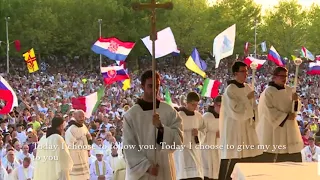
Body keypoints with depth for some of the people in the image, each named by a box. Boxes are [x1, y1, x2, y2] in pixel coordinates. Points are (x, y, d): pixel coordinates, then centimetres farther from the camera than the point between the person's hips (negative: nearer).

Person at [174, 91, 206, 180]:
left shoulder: (198, 116, 8)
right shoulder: (179, 115, -9)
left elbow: (204, 132, 13)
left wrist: (198, 133, -9)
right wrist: (190, 133, -20)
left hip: (195, 149, 6)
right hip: (182, 149, -6)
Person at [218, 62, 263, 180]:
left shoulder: (248, 88, 10)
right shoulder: (230, 90, -12)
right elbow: (235, 110, -20)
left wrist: (253, 118, 4)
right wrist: (247, 98, -15)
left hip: (247, 129, 8)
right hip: (234, 128, -8)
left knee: (250, 156, 6)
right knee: (232, 161, -8)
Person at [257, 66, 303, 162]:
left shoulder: (289, 91, 8)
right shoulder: (268, 92, -10)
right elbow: (269, 111, -17)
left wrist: (296, 100, -11)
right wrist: (286, 116, -17)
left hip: (289, 130, 6)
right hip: (273, 130, -6)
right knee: (269, 158, -3)